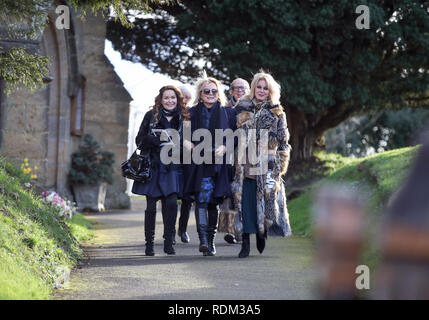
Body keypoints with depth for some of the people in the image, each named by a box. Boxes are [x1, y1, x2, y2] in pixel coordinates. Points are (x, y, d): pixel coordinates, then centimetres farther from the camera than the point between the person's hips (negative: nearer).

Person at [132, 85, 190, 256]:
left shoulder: (182, 118, 9)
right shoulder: (151, 116, 3)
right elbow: (140, 140, 1)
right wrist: (157, 140, -15)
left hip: (172, 167, 1)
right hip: (153, 166, -1)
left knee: (172, 203, -10)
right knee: (151, 206, -1)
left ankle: (169, 243, -1)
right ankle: (149, 244, 8)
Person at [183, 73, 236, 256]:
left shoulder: (227, 113, 11)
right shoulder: (192, 113, 11)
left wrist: (224, 147, -8)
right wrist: (189, 144, -8)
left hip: (218, 164, 1)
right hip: (198, 163, -1)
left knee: (213, 202, 5)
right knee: (201, 198, -16)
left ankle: (210, 241, 15)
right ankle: (203, 239, -25)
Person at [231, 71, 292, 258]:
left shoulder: (276, 113, 8)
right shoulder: (242, 109, 12)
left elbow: (283, 141, 10)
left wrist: (282, 164, 4)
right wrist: (235, 158, 9)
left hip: (268, 164, -1)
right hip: (245, 163, 1)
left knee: (267, 198, -6)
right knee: (245, 199, -5)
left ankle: (261, 233, 17)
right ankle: (245, 243, 0)